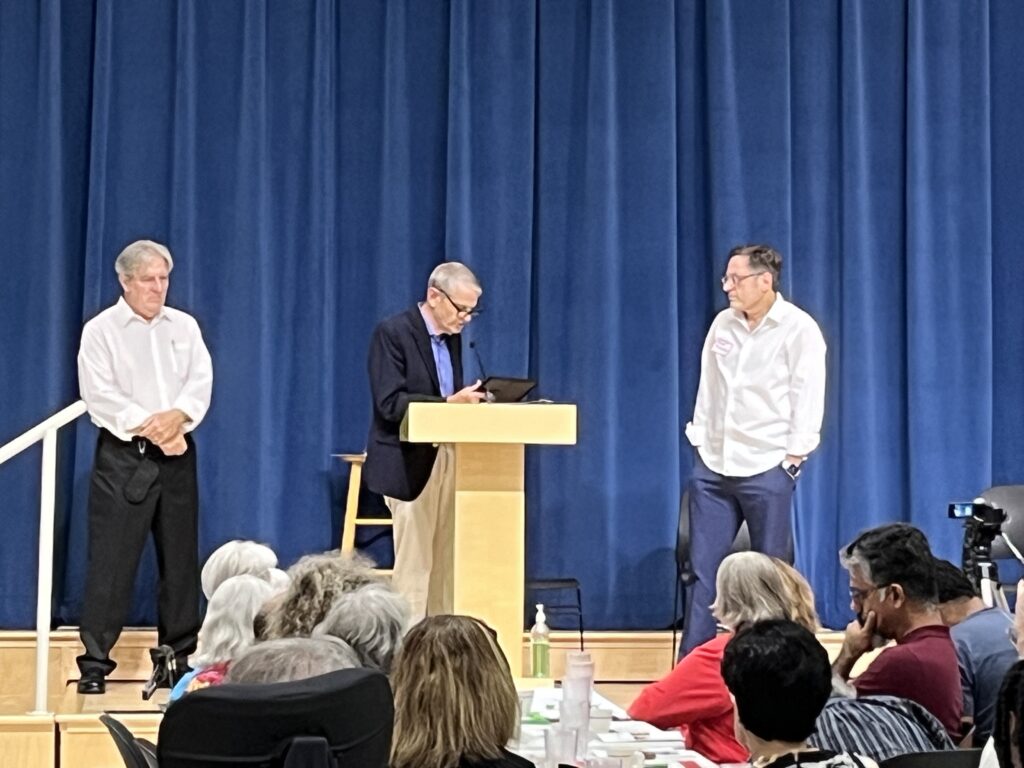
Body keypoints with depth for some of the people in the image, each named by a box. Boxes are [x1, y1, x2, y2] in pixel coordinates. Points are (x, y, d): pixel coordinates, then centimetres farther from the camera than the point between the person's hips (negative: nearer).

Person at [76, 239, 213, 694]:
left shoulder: (184, 327, 12)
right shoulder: (100, 330, -1)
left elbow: (201, 381, 1)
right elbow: (100, 395, -10)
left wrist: (177, 416, -18)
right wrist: (148, 427, -17)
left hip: (177, 455, 4)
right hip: (123, 456, -4)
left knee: (180, 559, 7)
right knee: (111, 561, -6)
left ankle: (178, 656, 17)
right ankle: (95, 663, -3)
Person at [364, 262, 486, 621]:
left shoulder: (452, 336, 15)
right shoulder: (393, 333, -9)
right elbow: (390, 403, -18)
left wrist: (468, 400, -1)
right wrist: (449, 402, -25)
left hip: (449, 460, 7)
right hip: (411, 464, -7)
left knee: (447, 563, 6)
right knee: (414, 564, -7)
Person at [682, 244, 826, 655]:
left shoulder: (799, 329, -7)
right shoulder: (723, 323, 9)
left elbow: (808, 398, -9)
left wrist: (793, 459, -11)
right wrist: (699, 442, 10)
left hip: (766, 468, -5)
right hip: (712, 466, 5)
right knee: (702, 569, 5)